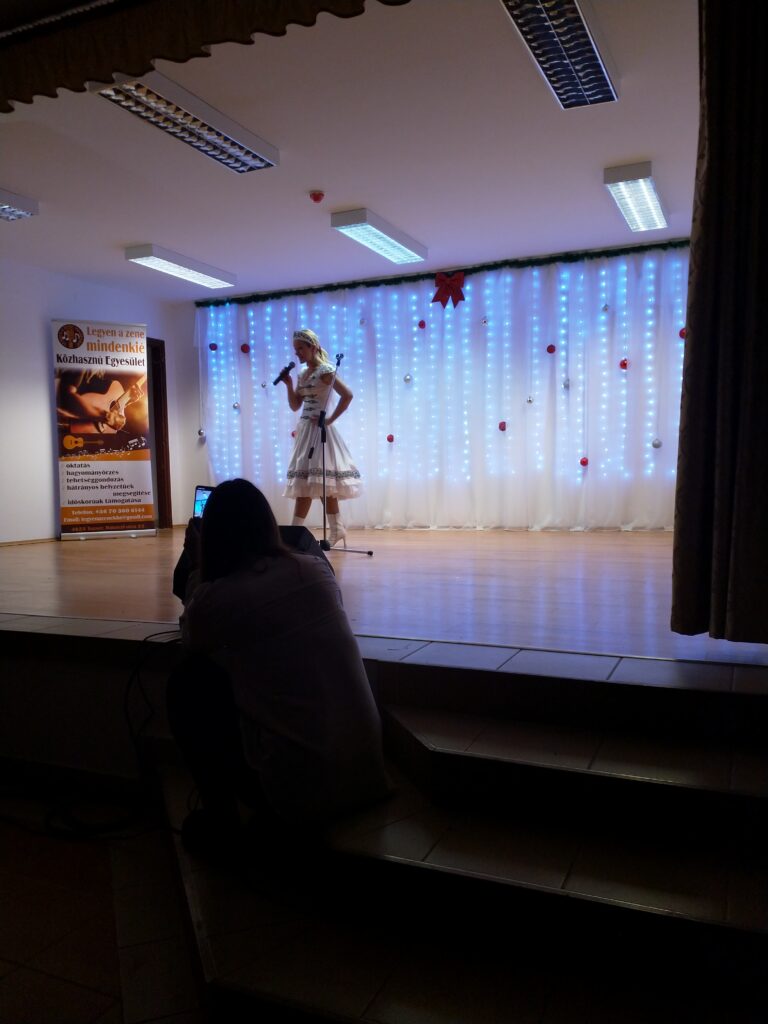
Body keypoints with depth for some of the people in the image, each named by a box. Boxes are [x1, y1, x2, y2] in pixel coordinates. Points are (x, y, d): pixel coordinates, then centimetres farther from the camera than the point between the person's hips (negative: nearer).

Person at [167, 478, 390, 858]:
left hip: (297, 794, -5)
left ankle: (219, 817, 18)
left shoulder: (218, 596, -13)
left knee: (187, 682, 11)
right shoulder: (317, 569, 1)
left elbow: (192, 641, 12)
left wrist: (197, 569, 21)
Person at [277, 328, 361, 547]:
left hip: (318, 429, -9)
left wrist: (330, 418, -15)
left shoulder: (325, 371, -10)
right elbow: (295, 406, 15)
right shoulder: (302, 374, 14)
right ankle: (337, 530, 15)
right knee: (318, 482, 9)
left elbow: (347, 395, -17)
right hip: (304, 429, 9)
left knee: (306, 481, -9)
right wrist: (289, 385, 1)